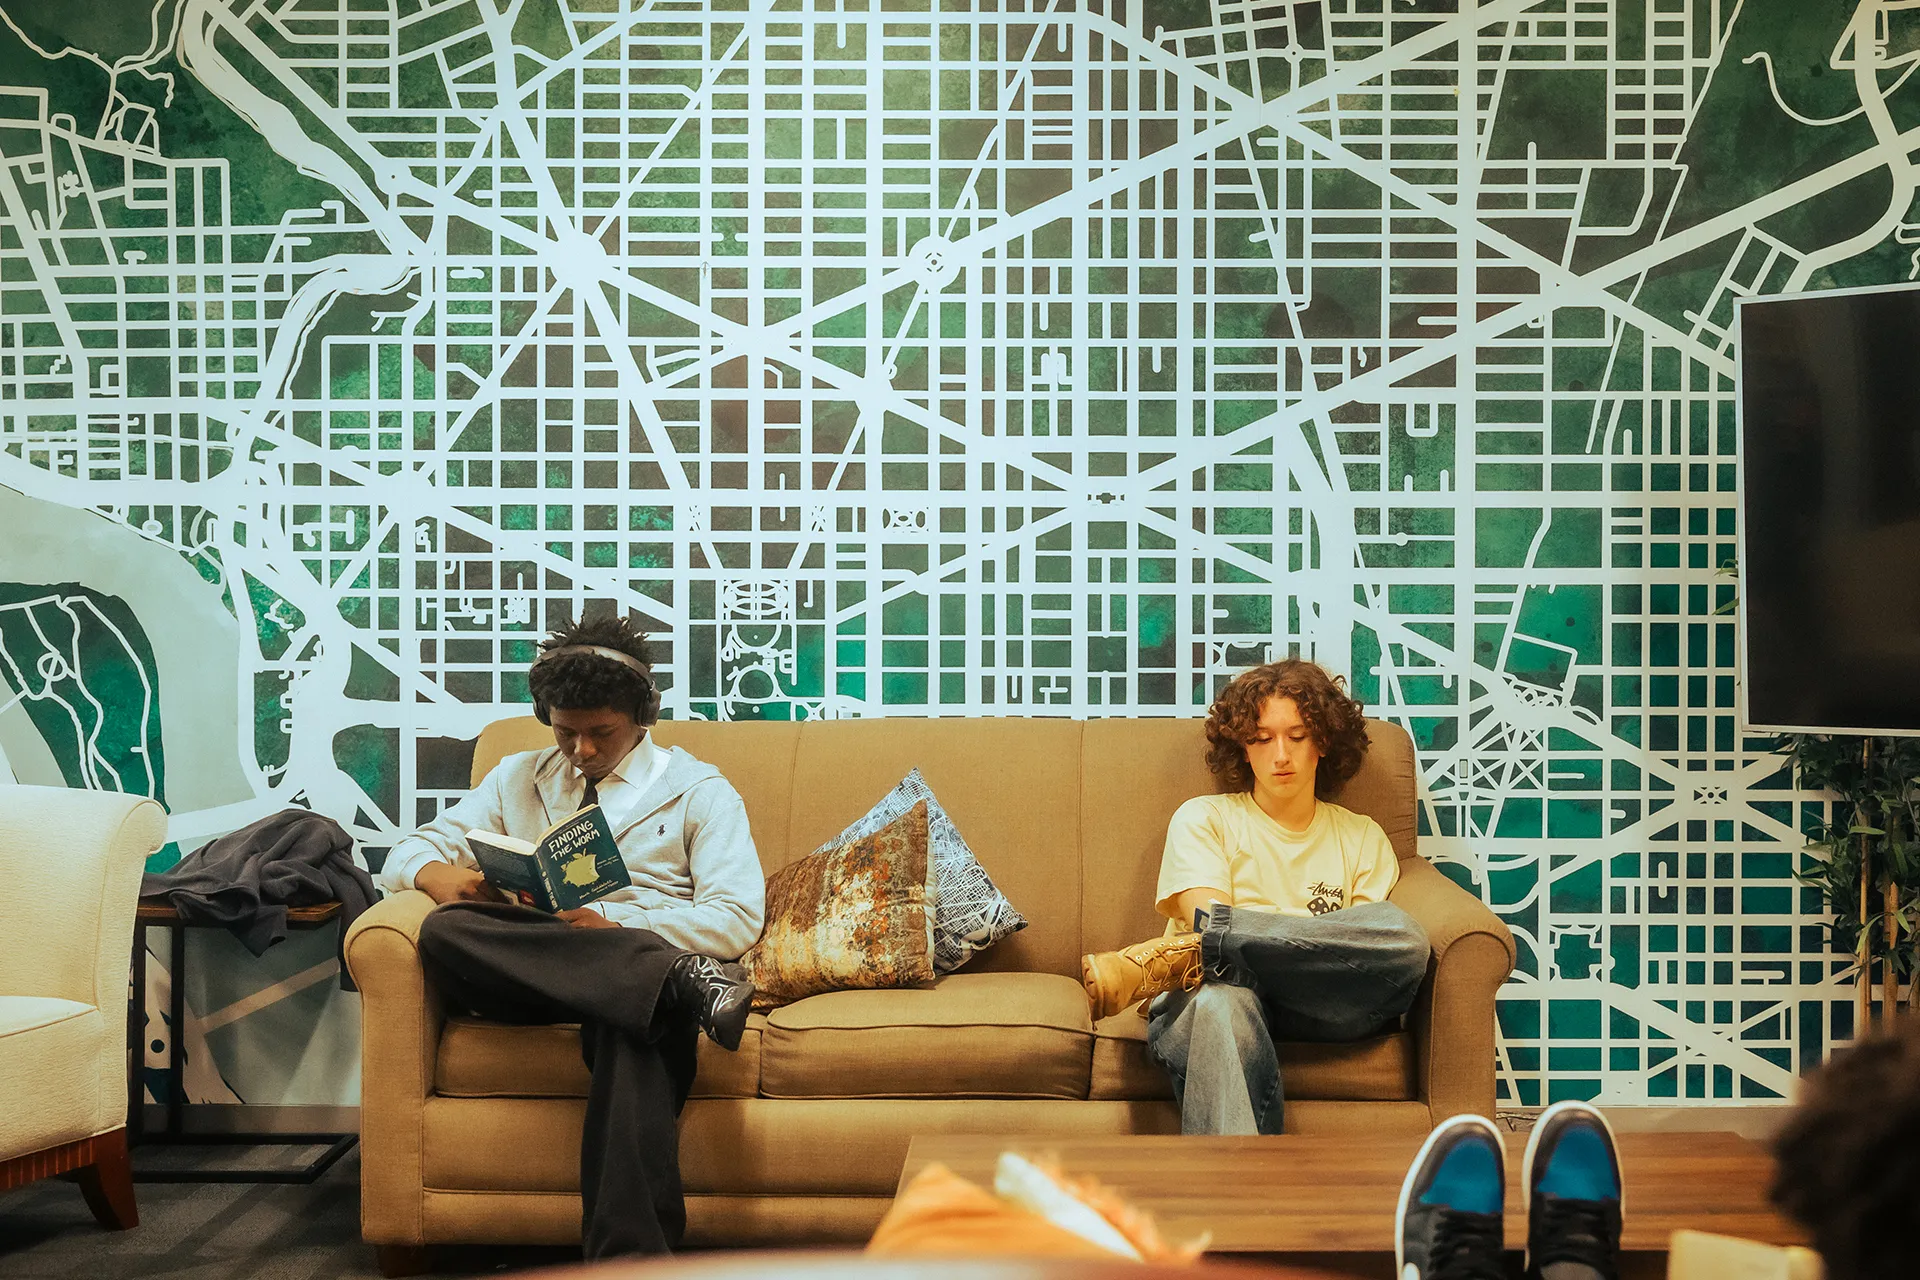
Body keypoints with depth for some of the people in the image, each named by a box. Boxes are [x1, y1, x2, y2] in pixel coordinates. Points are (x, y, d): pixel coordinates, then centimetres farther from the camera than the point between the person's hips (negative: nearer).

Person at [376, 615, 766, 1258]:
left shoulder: (698, 790, 14)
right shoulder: (518, 779, 25)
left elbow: (737, 920, 1)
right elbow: (408, 854, 21)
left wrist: (614, 925, -14)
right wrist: (442, 875, -6)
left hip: (639, 952, -3)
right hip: (533, 969, 3)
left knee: (633, 1029, -41)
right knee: (443, 932, -32)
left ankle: (631, 1256, -48)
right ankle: (682, 981, -44)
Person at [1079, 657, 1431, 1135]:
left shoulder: (1363, 838, 24)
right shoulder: (1203, 820, 18)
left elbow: (1363, 951, 10)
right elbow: (1208, 917, 1)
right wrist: (1325, 934, -9)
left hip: (1321, 1010, 2)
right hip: (1205, 999, -2)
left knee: (1403, 937, -30)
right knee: (1223, 1004, -41)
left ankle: (1175, 955, -29)